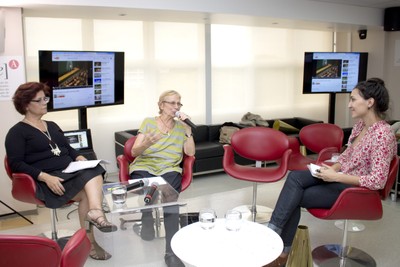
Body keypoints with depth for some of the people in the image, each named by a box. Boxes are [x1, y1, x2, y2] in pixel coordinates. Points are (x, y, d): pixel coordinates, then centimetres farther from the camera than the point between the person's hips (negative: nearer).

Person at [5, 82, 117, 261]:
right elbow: (16, 164, -8)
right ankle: (89, 241, -26)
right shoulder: (17, 132, 2)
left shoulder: (52, 126, 24)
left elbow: (68, 148, 25)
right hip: (47, 180, -6)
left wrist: (79, 158, 0)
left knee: (94, 172, -29)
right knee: (89, 193, -28)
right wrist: (45, 177, -22)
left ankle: (95, 213, -44)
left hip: (71, 172, 6)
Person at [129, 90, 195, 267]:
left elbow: (190, 153, 5)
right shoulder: (148, 122, 8)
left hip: (170, 169, 1)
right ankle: (147, 223, -4)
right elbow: (134, 152, 0)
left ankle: (171, 252, -32)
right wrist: (146, 143, -22)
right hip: (144, 167, 0)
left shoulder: (181, 126, 14)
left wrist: (188, 130, -4)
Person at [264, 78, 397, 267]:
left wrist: (336, 176, -25)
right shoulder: (360, 124, 3)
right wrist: (333, 168, -3)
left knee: (294, 198, -15)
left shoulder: (382, 135, -24)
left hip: (356, 189, -8)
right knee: (295, 177, -15)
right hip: (342, 176, 8)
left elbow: (377, 181, -26)